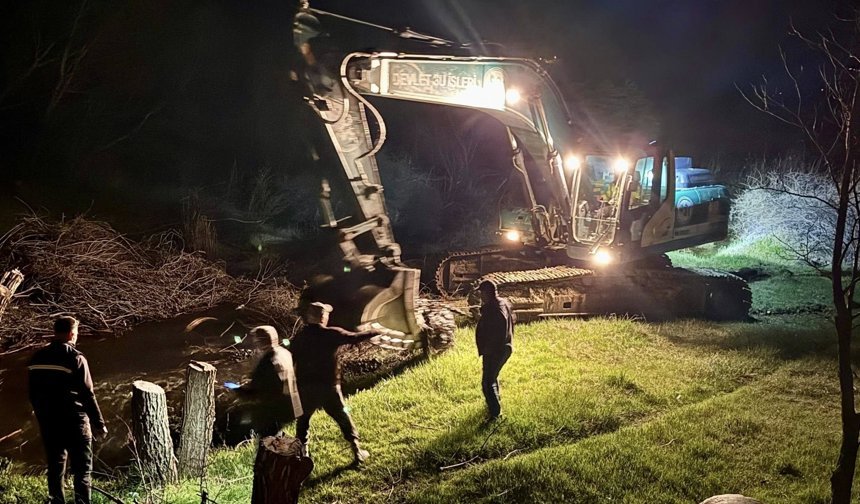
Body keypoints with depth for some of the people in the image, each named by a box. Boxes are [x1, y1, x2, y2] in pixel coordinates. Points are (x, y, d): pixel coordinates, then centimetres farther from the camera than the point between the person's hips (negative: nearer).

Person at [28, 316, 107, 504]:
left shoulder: (37, 358, 3)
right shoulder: (76, 358, -15)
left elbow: (33, 393, 11)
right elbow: (87, 395, -14)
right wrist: (99, 424, -6)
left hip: (47, 422, 6)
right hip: (74, 422, -5)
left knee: (55, 467, 16)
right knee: (82, 469, 4)